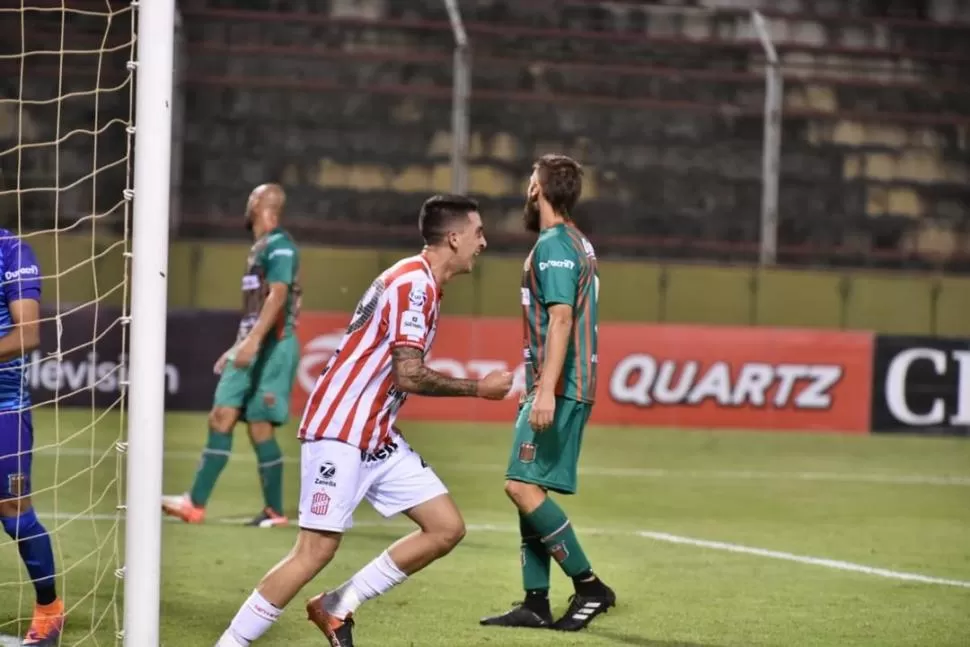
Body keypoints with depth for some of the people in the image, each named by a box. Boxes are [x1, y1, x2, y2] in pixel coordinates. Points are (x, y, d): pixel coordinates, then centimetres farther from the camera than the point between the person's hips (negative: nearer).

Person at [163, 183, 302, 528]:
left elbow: (277, 295, -22)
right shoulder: (259, 247, 21)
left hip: (272, 347, -9)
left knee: (260, 425, -7)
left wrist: (253, 340, -30)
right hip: (251, 347, 9)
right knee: (221, 416, 0)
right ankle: (195, 503, -4)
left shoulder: (279, 245, -9)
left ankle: (275, 511, 2)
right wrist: (238, 347, 26)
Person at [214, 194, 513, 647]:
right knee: (317, 549, -13)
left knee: (447, 528, 4)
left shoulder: (419, 283, 15)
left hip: (377, 438, 10)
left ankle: (337, 607, 9)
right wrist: (478, 388, -13)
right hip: (339, 431, -10)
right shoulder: (414, 282, -15)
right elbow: (409, 375, -22)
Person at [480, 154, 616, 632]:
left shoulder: (553, 246, -12)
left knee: (523, 486, -14)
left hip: (558, 390, -10)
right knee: (529, 489, 9)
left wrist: (546, 390, -27)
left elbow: (561, 318, -22)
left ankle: (590, 586, -11)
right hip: (558, 389, 10)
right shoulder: (577, 243, 19)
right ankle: (536, 604, 9)